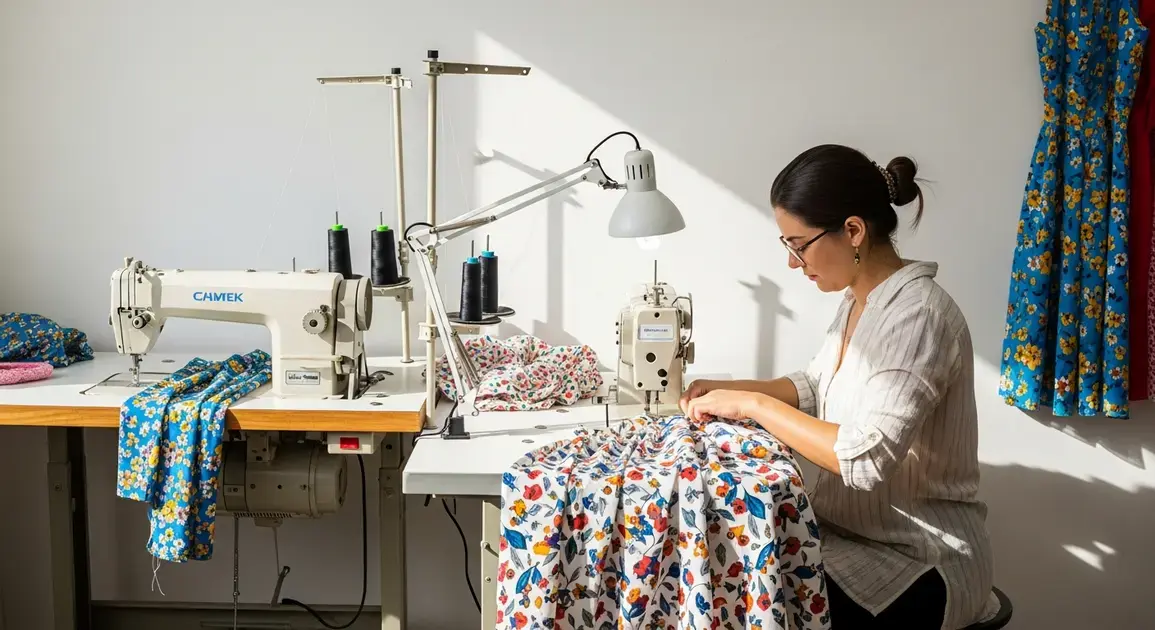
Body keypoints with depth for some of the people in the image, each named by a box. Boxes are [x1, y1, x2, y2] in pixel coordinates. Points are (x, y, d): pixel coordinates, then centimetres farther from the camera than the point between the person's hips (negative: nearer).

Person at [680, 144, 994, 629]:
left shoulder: (918, 316, -25)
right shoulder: (858, 300, 4)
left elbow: (868, 460, -32)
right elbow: (816, 388, 18)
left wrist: (753, 404, -23)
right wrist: (730, 389, 2)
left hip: (922, 561, -8)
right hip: (853, 528, 8)